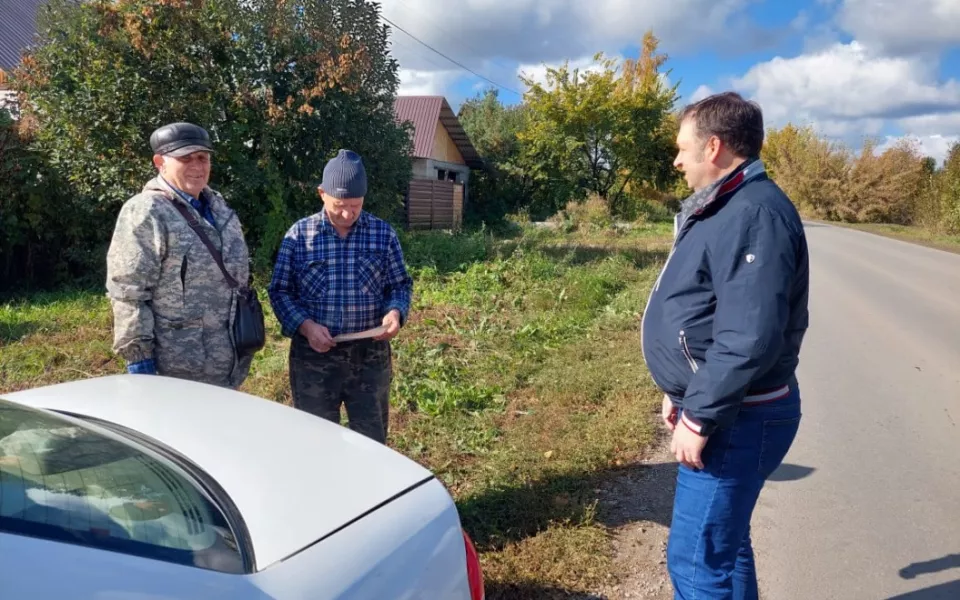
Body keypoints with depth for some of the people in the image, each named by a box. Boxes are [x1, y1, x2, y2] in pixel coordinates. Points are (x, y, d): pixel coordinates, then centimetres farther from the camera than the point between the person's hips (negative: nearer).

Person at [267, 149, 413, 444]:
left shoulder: (383, 234, 1)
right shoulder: (299, 234, -2)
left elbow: (400, 285, 7)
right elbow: (280, 290, 0)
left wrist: (395, 312, -15)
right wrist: (305, 326, -16)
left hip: (370, 354, 1)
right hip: (314, 355, 0)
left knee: (372, 440, 12)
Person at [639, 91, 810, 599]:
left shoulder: (754, 213, -21)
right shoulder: (724, 209, 13)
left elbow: (749, 340, -28)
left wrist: (699, 418, -22)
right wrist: (684, 394, 20)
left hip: (737, 420, -11)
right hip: (722, 409, 11)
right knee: (721, 546, 22)